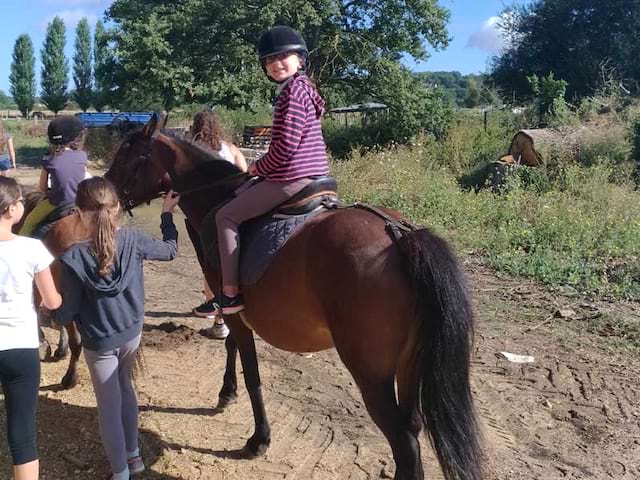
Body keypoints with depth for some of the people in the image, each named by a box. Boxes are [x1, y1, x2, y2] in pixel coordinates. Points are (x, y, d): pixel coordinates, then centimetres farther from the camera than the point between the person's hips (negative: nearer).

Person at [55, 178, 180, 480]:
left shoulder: (73, 259, -26)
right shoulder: (133, 240, -17)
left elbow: (64, 315, -17)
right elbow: (170, 250, 5)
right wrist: (167, 214, 17)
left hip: (99, 343, -4)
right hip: (132, 333, 4)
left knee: (109, 407, 14)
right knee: (125, 389, 28)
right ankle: (133, 455, 41)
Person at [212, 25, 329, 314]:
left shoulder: (293, 89, -13)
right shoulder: (300, 87, 18)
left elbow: (286, 144, -20)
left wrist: (258, 167, -6)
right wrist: (265, 166, 13)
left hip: (292, 179, -11)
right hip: (314, 177, 11)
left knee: (227, 216, -2)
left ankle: (230, 294, -3)